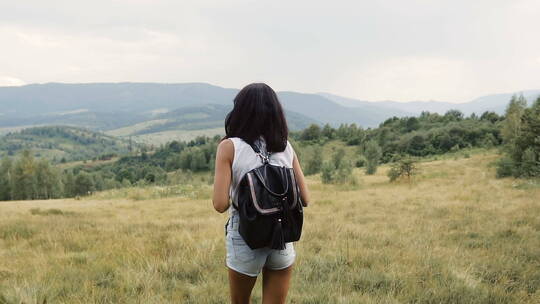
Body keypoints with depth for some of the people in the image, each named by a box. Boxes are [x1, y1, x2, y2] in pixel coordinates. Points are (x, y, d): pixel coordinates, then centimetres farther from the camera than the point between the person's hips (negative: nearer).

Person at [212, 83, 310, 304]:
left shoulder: (230, 147, -9)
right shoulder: (286, 147, 1)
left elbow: (220, 204, -16)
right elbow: (304, 199, 2)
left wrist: (235, 193, 5)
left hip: (245, 238, -2)